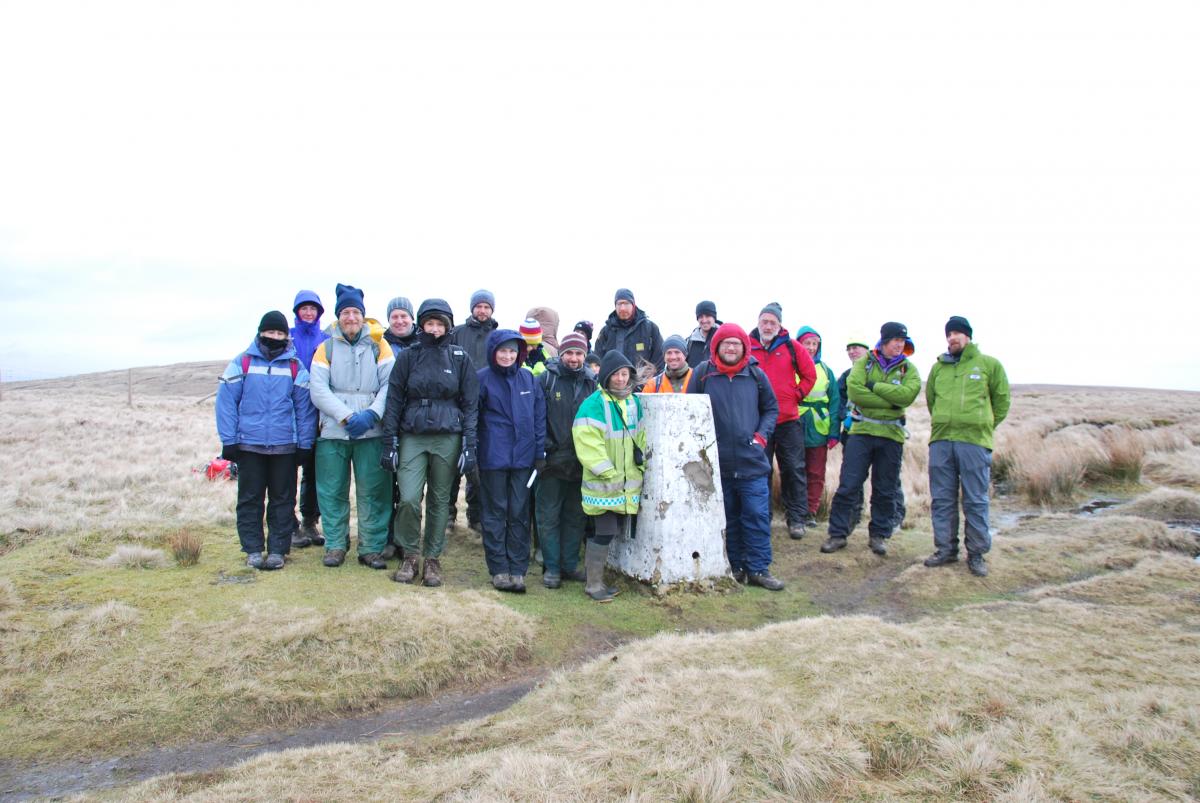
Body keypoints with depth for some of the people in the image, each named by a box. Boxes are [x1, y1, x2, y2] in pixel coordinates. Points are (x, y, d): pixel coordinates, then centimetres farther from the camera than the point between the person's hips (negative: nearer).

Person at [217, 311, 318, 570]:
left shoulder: (296, 367, 5)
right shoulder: (242, 363, 1)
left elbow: (304, 406, 4)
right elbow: (226, 401, -1)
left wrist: (305, 443, -1)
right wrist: (228, 441, -6)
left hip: (285, 446, 1)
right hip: (249, 444, 0)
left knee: (283, 499, 6)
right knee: (250, 499, 7)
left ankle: (278, 549, 15)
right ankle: (253, 550, 17)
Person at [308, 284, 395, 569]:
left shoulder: (378, 346, 8)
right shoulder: (326, 348, 9)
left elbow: (390, 385, -3)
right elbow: (319, 391, -3)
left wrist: (371, 414, -17)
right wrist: (348, 416, -15)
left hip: (372, 433, -1)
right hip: (333, 432, 1)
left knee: (373, 492, 1)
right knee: (333, 492, 6)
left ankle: (371, 548, 11)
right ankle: (335, 545, 20)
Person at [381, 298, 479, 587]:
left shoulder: (460, 357, 4)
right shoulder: (408, 356, 5)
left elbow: (470, 404, 4)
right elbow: (394, 400, 7)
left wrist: (469, 445, -3)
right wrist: (389, 442, 1)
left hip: (447, 438, 0)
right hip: (412, 436, 0)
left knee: (440, 501, 6)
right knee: (409, 498, -10)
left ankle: (432, 559, 20)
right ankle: (409, 557, 11)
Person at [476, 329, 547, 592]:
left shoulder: (528, 379, 7)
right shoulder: (482, 378, -2)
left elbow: (539, 418, 8)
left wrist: (539, 453, 4)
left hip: (523, 457, 3)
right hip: (493, 458, -2)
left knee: (519, 514, 6)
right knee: (495, 513, 5)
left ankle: (517, 570, 13)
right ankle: (499, 570, 14)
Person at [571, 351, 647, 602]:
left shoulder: (634, 402, 11)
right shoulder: (594, 404, -13)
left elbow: (641, 437, 20)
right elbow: (588, 444, -19)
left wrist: (641, 464, 9)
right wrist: (609, 474, -20)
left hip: (628, 483, 8)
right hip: (602, 485, -7)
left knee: (618, 530, 13)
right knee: (605, 532, -7)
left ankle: (596, 578, 27)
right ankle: (593, 584, 7)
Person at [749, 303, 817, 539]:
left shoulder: (791, 347, 2)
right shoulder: (747, 347, 0)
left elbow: (810, 374, 9)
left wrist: (797, 394, 1)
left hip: (788, 420, 0)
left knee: (794, 470, 4)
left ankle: (796, 519, 13)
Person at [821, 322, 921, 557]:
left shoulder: (908, 368, 6)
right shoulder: (864, 362, 3)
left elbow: (907, 395, -14)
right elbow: (854, 390, -14)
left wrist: (875, 386, -14)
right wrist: (890, 402, -14)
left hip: (891, 435, 1)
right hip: (862, 431, -1)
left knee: (885, 491, 9)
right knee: (848, 486, -3)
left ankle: (879, 535, 22)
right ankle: (837, 533, 6)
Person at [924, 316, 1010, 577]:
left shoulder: (989, 364, 5)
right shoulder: (938, 367, 14)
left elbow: (1002, 401, 10)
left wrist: (984, 426, 9)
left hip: (974, 441, -3)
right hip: (940, 440, 3)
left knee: (975, 501, 1)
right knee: (942, 499, 7)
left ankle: (977, 553, 11)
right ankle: (946, 549, 18)